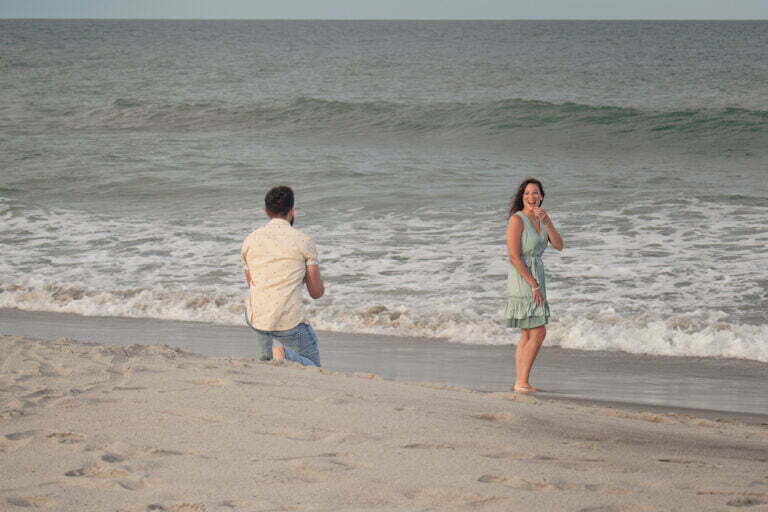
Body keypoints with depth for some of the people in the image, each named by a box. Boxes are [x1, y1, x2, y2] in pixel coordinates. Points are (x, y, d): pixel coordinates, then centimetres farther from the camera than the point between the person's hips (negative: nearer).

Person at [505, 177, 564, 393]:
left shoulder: (543, 218, 10)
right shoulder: (517, 219, -14)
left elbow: (559, 245, 0)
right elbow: (514, 257, -19)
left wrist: (546, 222, -14)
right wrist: (534, 285, -18)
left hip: (536, 279, 9)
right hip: (522, 279, -9)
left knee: (527, 335, 10)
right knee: (538, 333, -11)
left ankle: (519, 382, 13)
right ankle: (522, 383, -8)